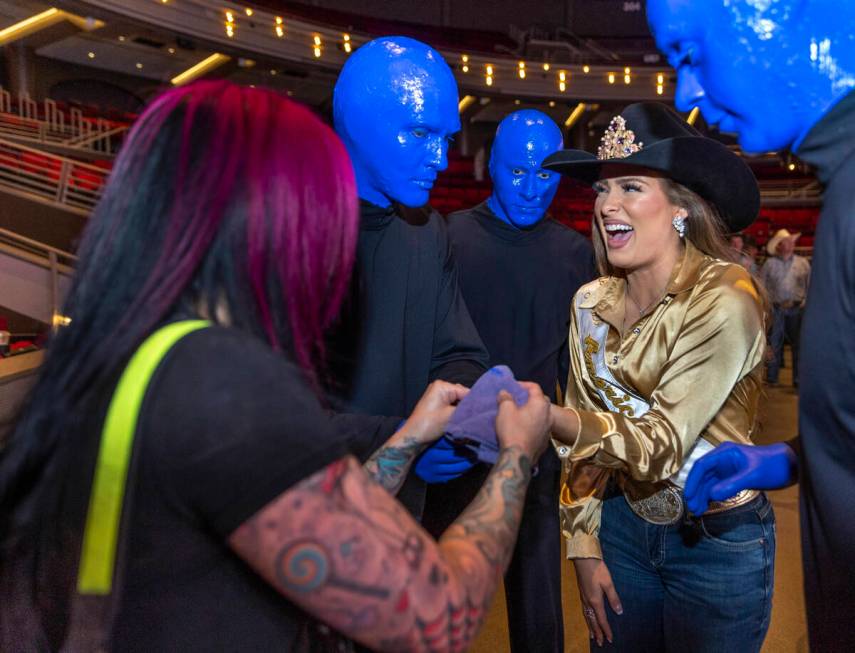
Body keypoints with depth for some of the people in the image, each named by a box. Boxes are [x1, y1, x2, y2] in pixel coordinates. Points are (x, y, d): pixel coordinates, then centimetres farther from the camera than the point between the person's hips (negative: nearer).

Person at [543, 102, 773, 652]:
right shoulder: (591, 303, -5)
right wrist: (584, 546, 1)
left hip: (719, 543, -4)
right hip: (623, 525, 5)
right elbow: (584, 441, 2)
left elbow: (661, 443, -28)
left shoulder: (724, 300, -21)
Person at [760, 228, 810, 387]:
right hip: (776, 309, -1)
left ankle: (798, 379, 11)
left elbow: (810, 285, 7)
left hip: (796, 308, 1)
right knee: (774, 344, 1)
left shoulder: (802, 262, 8)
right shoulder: (770, 263, 3)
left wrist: (805, 301, -1)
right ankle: (772, 377, 10)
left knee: (798, 344, 4)